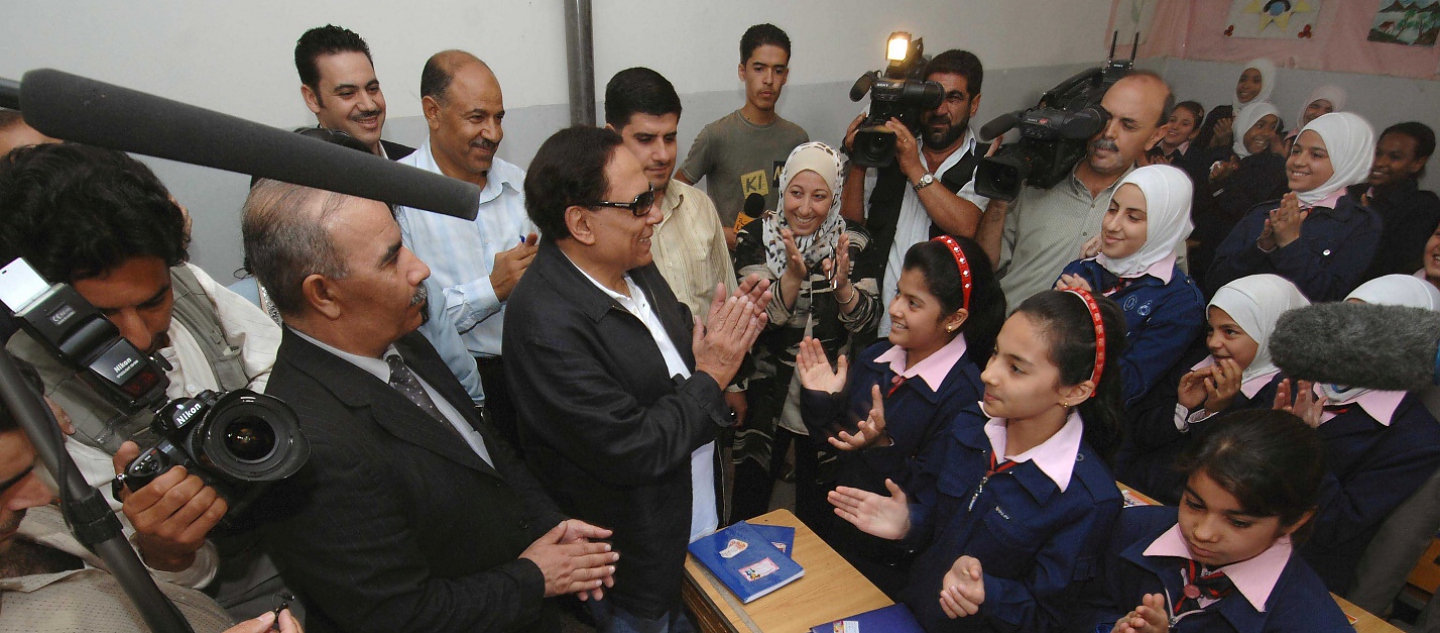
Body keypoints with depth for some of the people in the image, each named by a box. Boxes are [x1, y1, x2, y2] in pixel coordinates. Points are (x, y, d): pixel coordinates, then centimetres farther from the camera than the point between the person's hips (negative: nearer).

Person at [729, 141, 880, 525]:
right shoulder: (757, 238, -8)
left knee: (817, 508, 19)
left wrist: (842, 286, -30)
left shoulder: (853, 242, -4)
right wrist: (793, 277, -33)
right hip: (767, 396, -1)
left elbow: (865, 320, -10)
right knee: (749, 507, 12)